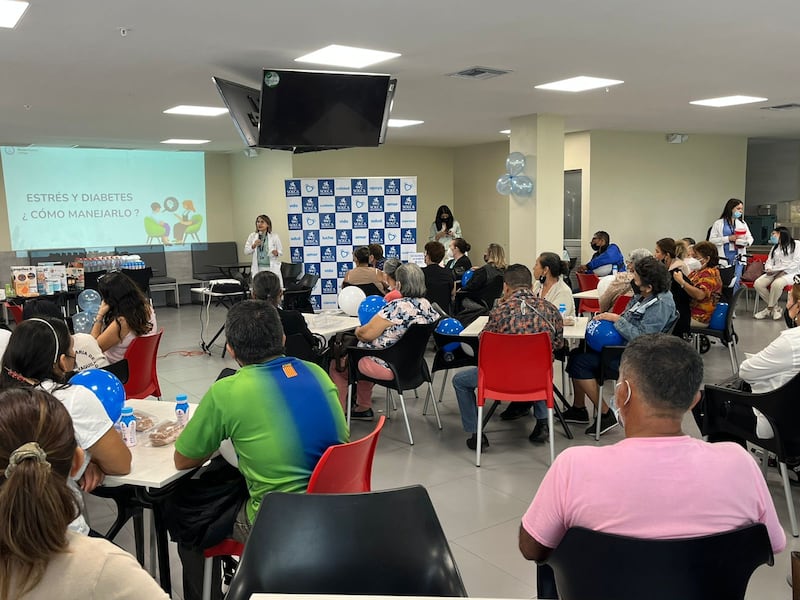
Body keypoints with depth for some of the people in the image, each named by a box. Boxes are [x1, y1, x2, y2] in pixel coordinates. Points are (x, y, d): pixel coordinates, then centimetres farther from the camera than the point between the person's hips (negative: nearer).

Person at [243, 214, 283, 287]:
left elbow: (281, 252, 3)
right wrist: (253, 246, -13)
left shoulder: (274, 236, 2)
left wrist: (277, 253, -19)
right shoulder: (252, 236, 8)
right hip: (258, 269, 2)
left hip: (272, 268, -2)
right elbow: (246, 251, 5)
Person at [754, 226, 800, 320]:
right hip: (775, 273, 6)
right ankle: (776, 308, -14)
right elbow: (769, 261, 16)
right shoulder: (775, 247, 24)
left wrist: (776, 269, -17)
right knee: (758, 284, -23)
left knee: (776, 283, -39)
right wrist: (769, 268, -9)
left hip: (790, 273, -6)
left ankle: (769, 309, -20)